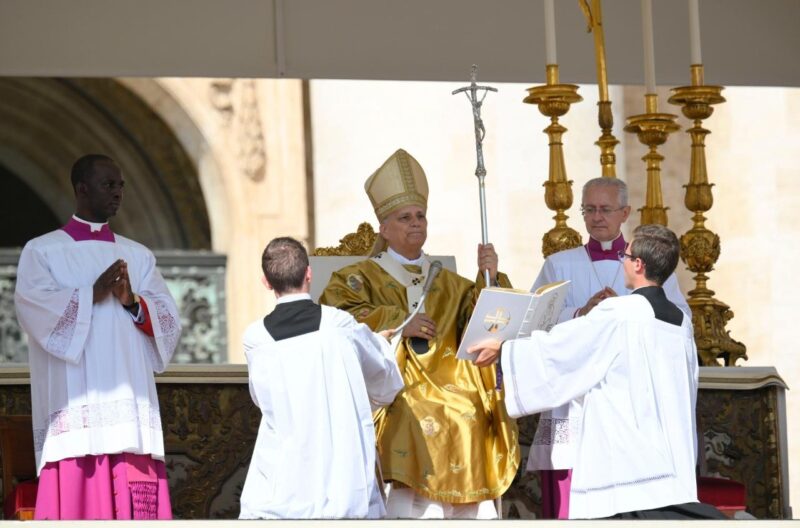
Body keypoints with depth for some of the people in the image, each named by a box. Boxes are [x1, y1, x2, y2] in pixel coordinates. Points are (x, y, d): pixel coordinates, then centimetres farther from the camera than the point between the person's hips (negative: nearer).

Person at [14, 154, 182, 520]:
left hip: (131, 405, 3)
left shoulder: (139, 256, 19)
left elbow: (169, 321, 9)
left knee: (137, 505, -4)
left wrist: (132, 302, -9)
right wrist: (93, 293, -12)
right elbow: (33, 305, -9)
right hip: (74, 410, -3)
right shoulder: (42, 252, 8)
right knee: (75, 499, -10)